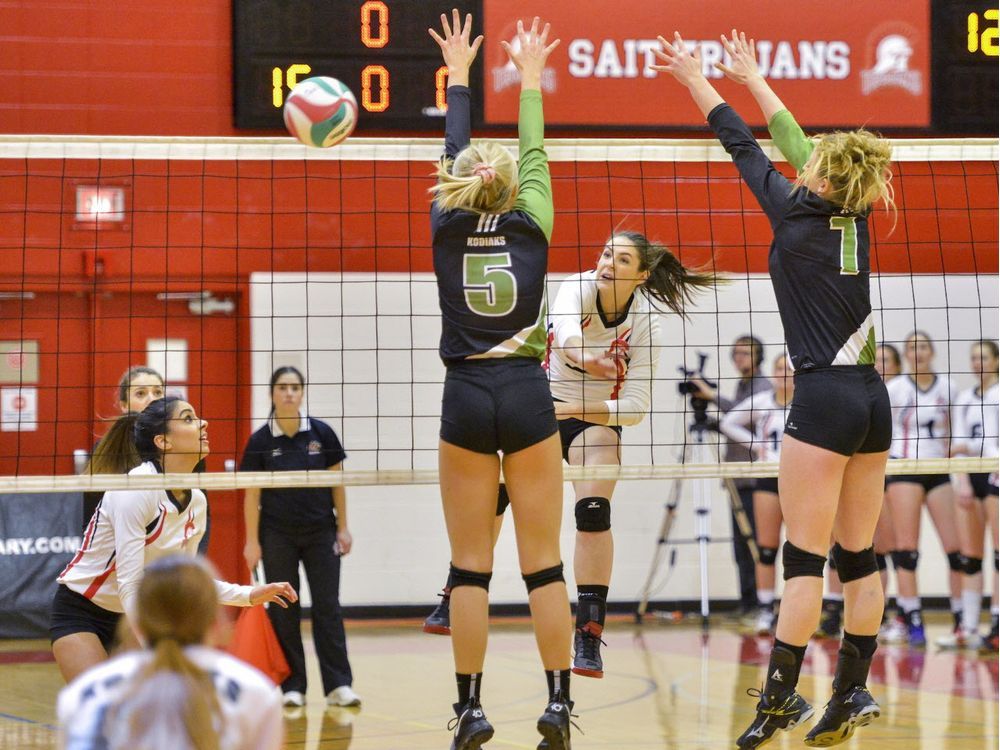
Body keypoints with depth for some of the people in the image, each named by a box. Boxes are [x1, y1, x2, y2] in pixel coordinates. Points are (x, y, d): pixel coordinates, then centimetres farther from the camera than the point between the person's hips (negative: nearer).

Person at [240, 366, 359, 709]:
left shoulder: (322, 433, -2)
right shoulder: (260, 441, -4)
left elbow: (337, 483, 4)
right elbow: (251, 494, -1)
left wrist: (343, 528, 1)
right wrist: (252, 541, -4)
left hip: (321, 532, 1)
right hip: (278, 536, -1)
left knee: (328, 606, -1)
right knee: (283, 610, 1)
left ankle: (339, 684, 0)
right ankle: (292, 686, 7)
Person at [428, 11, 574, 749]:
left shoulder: (447, 229, 2)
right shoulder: (532, 227, 1)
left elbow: (453, 153, 16)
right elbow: (535, 153, 15)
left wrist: (458, 74, 28)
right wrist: (531, 78, 27)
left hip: (466, 398, 0)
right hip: (527, 396, 0)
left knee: (471, 566, 2)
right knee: (544, 561, 2)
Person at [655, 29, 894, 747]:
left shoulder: (797, 215, -7)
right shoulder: (854, 217, 9)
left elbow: (745, 148, 5)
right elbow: (797, 144, 22)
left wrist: (696, 79, 18)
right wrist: (751, 77, 34)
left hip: (824, 400, -7)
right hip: (873, 399, 7)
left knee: (805, 559, -6)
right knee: (859, 557, 7)